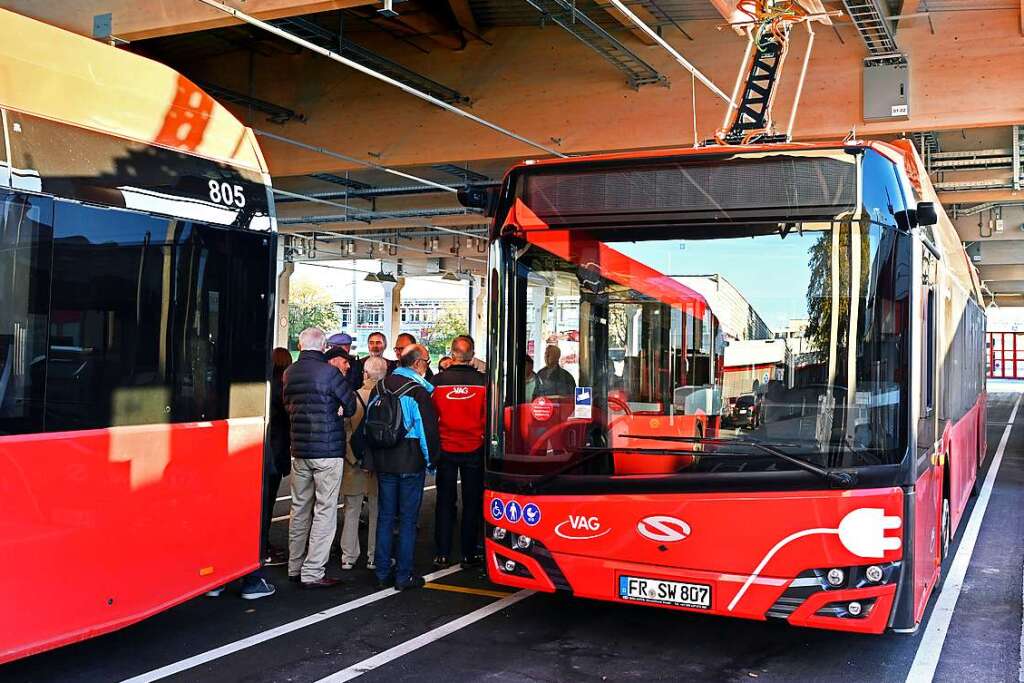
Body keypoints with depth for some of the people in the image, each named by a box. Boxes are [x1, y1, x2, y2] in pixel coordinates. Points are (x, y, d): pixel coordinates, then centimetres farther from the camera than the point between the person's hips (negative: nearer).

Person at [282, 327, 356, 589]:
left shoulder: (289, 373, 5)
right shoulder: (328, 373, -14)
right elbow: (351, 405, -4)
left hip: (299, 449, 7)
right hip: (328, 449, -6)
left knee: (300, 508, 15)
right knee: (325, 511, -1)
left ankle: (295, 567, 23)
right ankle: (313, 573, -2)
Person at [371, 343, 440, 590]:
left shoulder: (380, 388, 6)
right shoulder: (418, 391, -14)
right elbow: (429, 429, -14)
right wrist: (431, 461, -1)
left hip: (384, 463, 6)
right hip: (411, 463, -6)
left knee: (385, 516, 12)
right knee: (408, 519, 2)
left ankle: (383, 574, 16)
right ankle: (403, 576, 6)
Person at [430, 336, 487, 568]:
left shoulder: (438, 381, -8)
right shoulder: (483, 382, -10)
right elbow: (489, 417, -4)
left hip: (445, 449, 1)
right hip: (474, 449, 0)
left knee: (445, 501, 9)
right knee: (472, 502, 9)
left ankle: (442, 555, 11)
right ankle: (469, 554, 14)